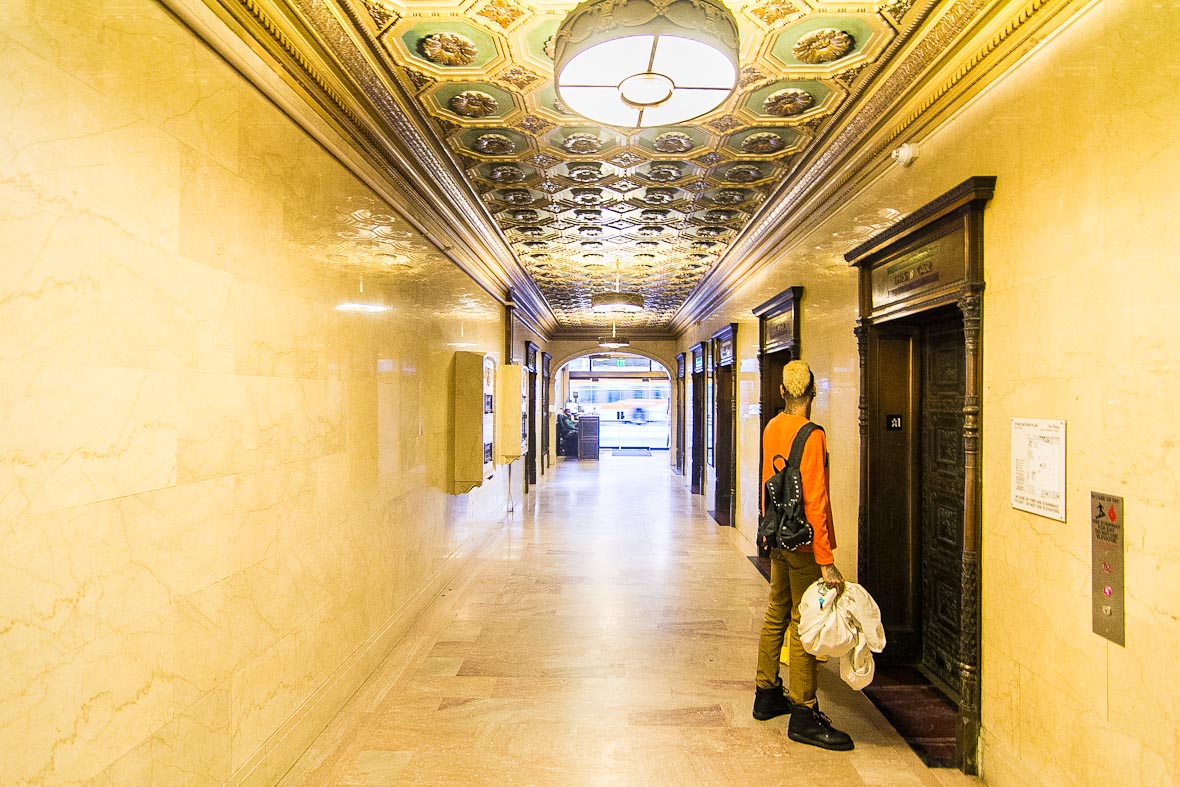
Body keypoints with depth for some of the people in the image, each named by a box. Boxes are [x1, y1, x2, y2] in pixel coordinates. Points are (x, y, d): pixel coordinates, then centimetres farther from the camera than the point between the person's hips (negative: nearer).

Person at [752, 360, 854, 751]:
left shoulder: (772, 428, 6)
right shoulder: (811, 435, -18)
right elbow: (814, 502, -22)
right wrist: (826, 561, -19)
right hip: (804, 543, -8)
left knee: (776, 616, 18)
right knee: (804, 625, 1)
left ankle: (767, 694, 31)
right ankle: (803, 714, 12)